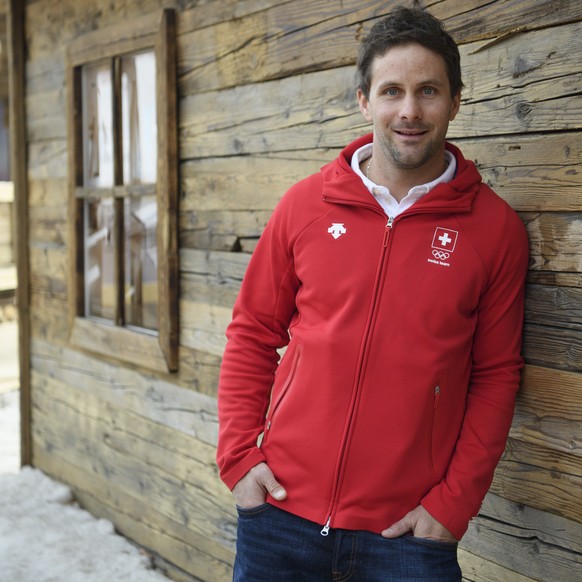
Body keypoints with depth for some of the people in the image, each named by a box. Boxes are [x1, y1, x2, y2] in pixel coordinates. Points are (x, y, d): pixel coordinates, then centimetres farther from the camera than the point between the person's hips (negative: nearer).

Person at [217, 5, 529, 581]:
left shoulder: (495, 226, -4)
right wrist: (238, 456, -2)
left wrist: (452, 503, -6)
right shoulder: (306, 203, -1)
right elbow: (251, 334, 5)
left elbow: (495, 377, 0)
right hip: (281, 511, 2)